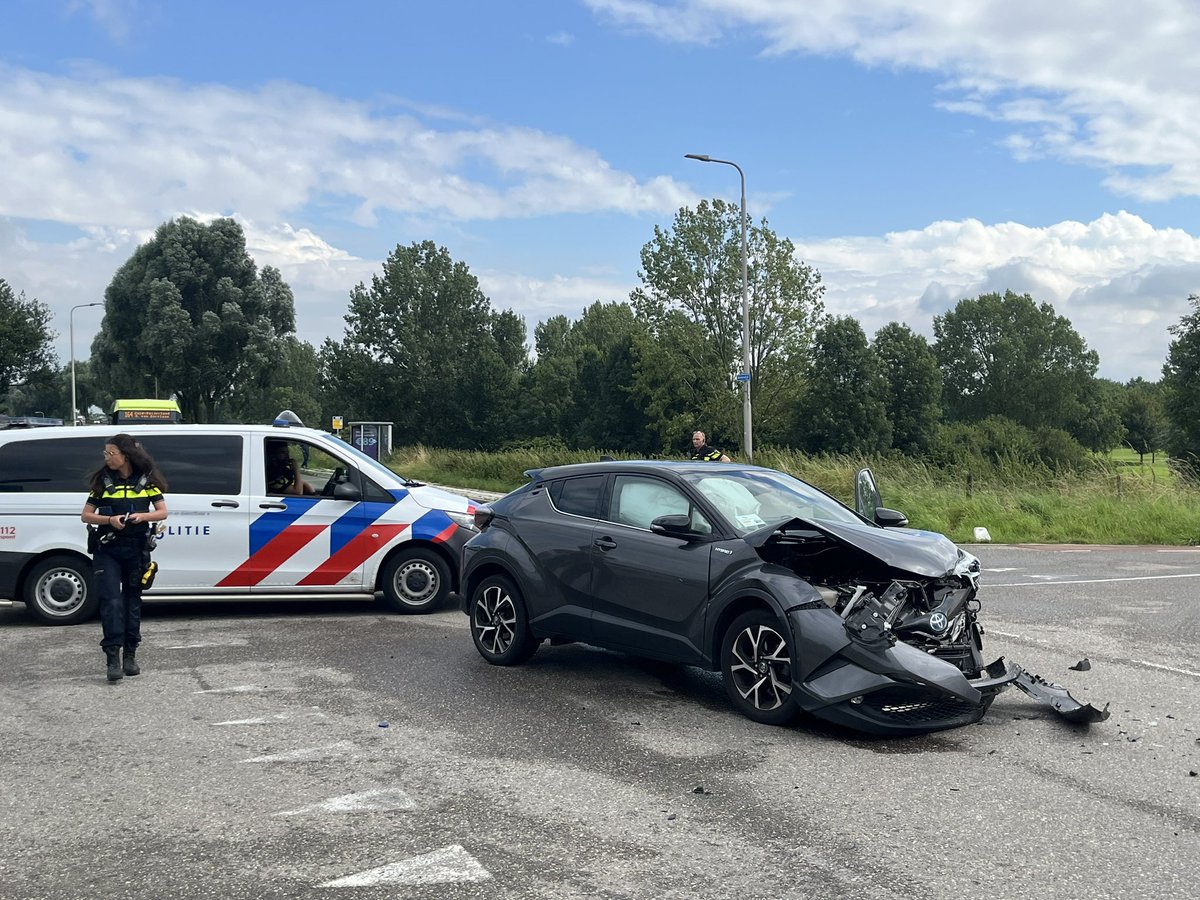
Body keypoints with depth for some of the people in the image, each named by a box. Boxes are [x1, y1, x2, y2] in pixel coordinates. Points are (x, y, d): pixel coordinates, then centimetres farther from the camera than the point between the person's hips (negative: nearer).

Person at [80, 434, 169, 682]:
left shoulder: (146, 481, 2)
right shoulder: (103, 481, 3)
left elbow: (162, 512, 3)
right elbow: (86, 515, 3)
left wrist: (142, 516, -17)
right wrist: (110, 520, -15)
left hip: (136, 549, 1)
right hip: (107, 550, -1)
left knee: (132, 601, 9)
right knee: (111, 601, -10)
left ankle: (130, 656, 18)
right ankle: (112, 657, -12)